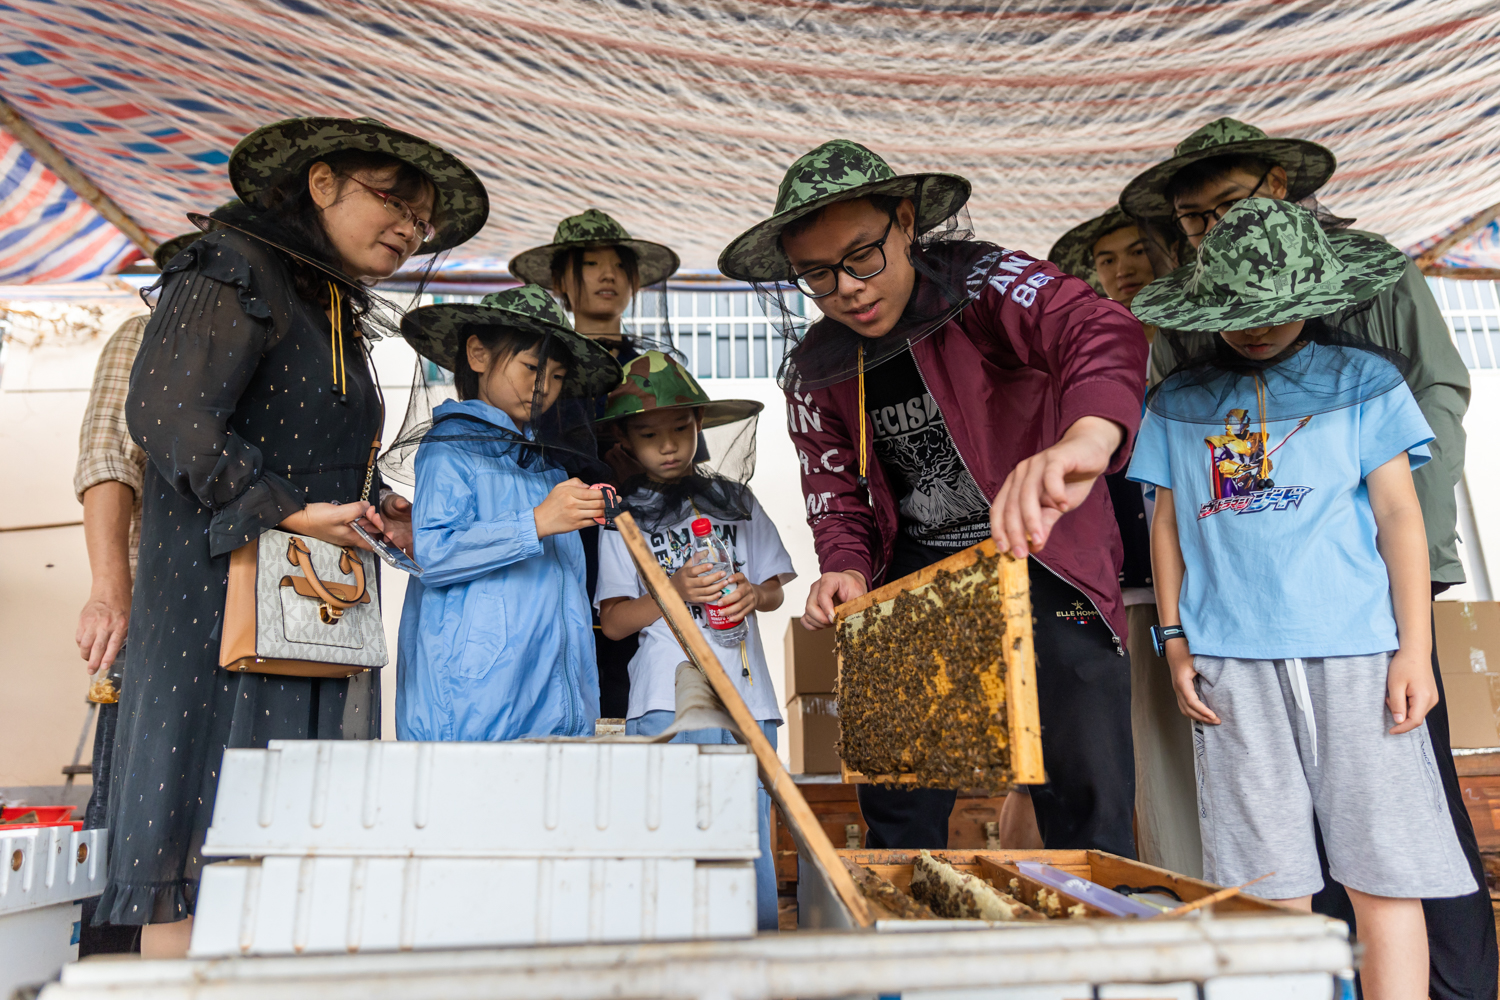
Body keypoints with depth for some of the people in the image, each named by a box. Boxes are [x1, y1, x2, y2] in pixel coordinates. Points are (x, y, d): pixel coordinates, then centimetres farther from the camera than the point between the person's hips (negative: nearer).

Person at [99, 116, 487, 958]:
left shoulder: (337, 312, 22)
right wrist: (289, 513, -16)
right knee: (204, 837, -3)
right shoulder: (234, 273, -4)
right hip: (227, 604, -8)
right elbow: (166, 415, -17)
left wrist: (371, 513, 10)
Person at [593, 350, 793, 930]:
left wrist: (755, 594, -7)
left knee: (751, 846, 7)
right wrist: (674, 592, -14)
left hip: (747, 698, 3)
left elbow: (776, 588, 16)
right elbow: (613, 621, 1)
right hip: (666, 704, -2)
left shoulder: (736, 501, 14)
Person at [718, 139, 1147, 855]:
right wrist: (846, 570, -15)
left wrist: (1086, 438, -56)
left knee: (1089, 817, -3)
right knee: (895, 811, 9)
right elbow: (837, 495, 8)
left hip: (1040, 562, -3)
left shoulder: (980, 282, -12)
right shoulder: (814, 370, 3)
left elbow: (1103, 333, -32)